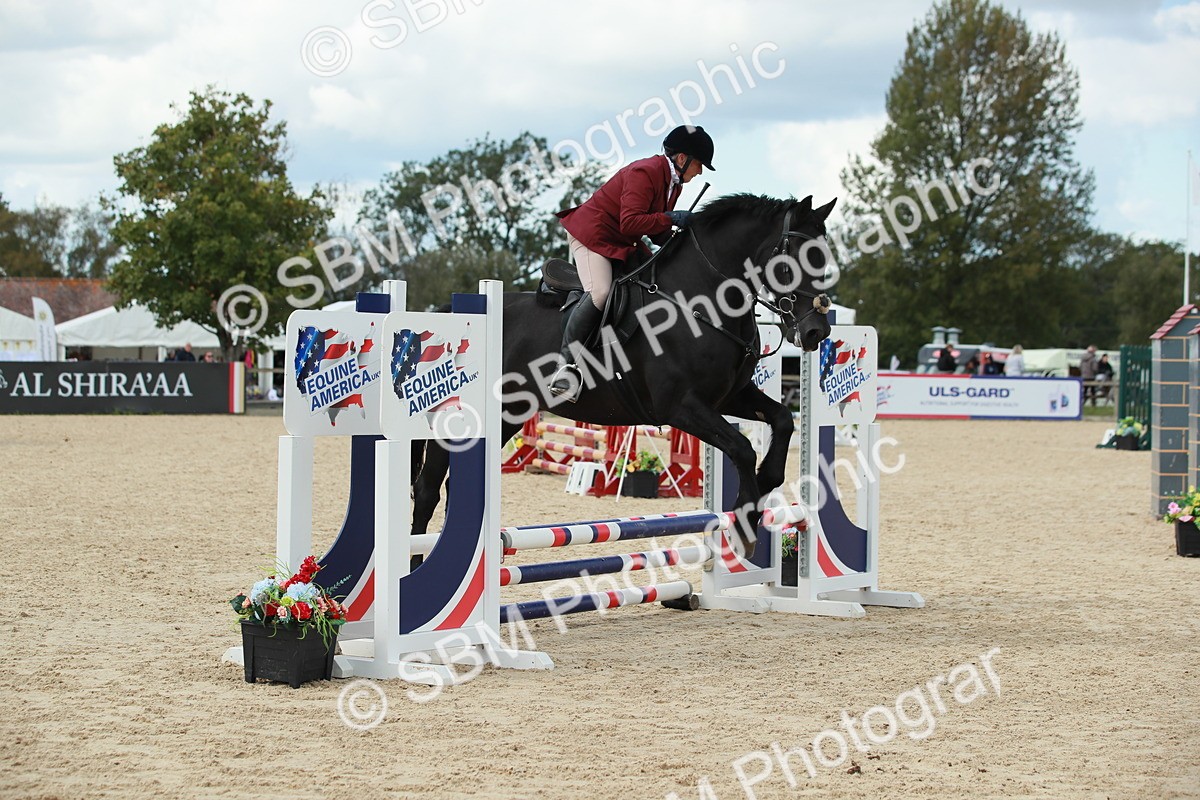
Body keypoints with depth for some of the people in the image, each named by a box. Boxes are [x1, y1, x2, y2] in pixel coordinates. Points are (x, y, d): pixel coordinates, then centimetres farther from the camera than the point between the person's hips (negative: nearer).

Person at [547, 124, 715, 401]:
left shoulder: (672, 182, 10)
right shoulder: (644, 173, -21)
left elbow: (654, 228, 16)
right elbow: (630, 222, -30)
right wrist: (670, 219, -29)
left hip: (624, 244, 11)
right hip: (593, 235, -11)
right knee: (599, 293, -29)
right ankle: (567, 364, -27)